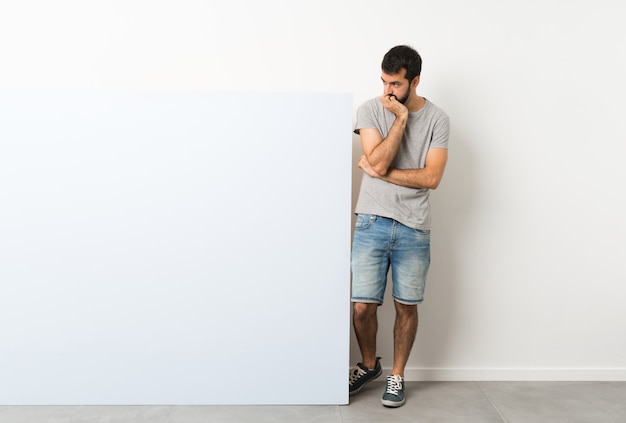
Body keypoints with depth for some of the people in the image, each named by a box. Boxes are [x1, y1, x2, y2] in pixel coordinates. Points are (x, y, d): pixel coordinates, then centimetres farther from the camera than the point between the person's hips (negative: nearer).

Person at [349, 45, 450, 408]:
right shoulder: (370, 110, -1)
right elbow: (377, 162, -14)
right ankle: (369, 365, 30)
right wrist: (401, 118, -14)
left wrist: (381, 173, -11)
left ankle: (397, 375, 29)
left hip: (413, 228, 0)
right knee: (363, 306, 2)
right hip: (372, 223, 0)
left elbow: (431, 177, -11)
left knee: (406, 306, 8)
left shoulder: (437, 119, -1)